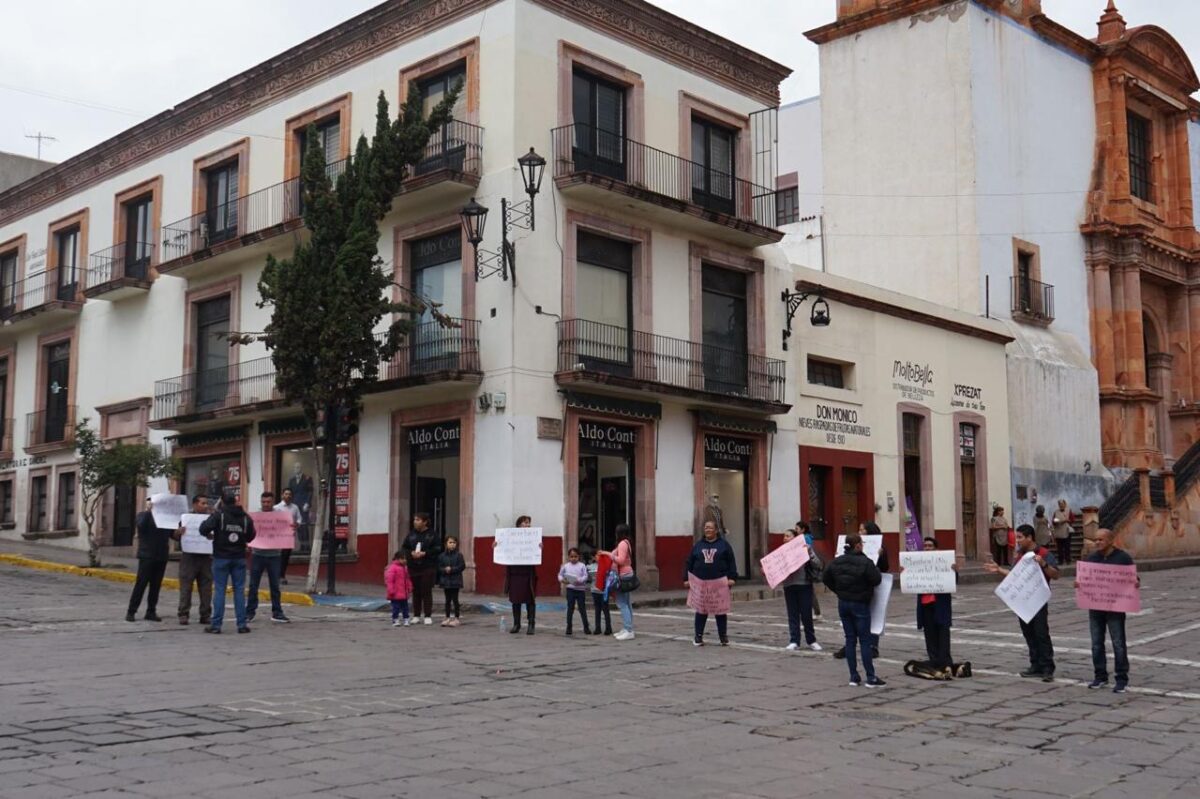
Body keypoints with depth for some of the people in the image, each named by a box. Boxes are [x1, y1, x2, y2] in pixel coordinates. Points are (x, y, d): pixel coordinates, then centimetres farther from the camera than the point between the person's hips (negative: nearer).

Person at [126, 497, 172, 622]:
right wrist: (148, 510, -21)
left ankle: (151, 612, 12)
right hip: (147, 556, -4)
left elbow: (172, 534, 14)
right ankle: (131, 612, 1)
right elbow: (141, 525, -19)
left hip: (161, 557, 5)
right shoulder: (143, 515, 2)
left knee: (156, 586, 6)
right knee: (141, 584, -5)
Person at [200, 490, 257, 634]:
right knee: (239, 590, 7)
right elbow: (251, 536, 7)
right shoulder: (245, 517, 2)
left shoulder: (219, 515, -9)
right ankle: (242, 624, 7)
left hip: (221, 557, -3)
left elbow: (204, 528, -19)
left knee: (219, 590, 2)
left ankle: (216, 624, 3)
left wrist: (209, 535, 2)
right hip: (239, 558, 3)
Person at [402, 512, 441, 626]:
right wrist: (411, 553, -10)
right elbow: (404, 548, 11)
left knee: (426, 592, -3)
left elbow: (438, 549, -8)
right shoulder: (411, 535, 9)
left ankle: (428, 616, 3)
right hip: (413, 568, 4)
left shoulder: (432, 535, -2)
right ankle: (416, 616, 14)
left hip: (428, 568, -4)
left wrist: (425, 553, -17)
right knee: (416, 592, 7)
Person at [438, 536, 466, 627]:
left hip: (455, 581, -3)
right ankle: (447, 618, 19)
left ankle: (457, 618, 8)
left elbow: (462, 566, -9)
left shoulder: (458, 555, -5)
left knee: (455, 599, -1)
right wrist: (445, 569, -16)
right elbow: (439, 567, 3)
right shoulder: (442, 556, 3)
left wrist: (452, 569, -16)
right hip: (445, 581, 3)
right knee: (448, 600, 11)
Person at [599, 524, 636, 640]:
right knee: (626, 603, 11)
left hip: (623, 575, -11)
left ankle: (628, 631, -15)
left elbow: (621, 560, -21)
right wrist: (608, 554, 21)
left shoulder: (622, 543, -13)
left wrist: (609, 554, -16)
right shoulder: (626, 543, 17)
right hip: (626, 574, 11)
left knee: (622, 604, -11)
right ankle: (626, 629, 14)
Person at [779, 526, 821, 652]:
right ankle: (794, 641, 10)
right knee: (792, 615, 5)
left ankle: (811, 640, 16)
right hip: (789, 586, 3)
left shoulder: (805, 548, -2)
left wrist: (809, 552, -22)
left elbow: (817, 564, -8)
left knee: (806, 614, 2)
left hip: (804, 585, -2)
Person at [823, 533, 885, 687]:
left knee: (850, 640, 10)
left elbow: (827, 579, 8)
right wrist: (876, 569, 5)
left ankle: (854, 677, 11)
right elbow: (876, 580, -14)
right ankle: (871, 678, 2)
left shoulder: (836, 562, 1)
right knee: (865, 640, 0)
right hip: (860, 604, -5)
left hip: (843, 603, 5)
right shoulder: (865, 562, -18)